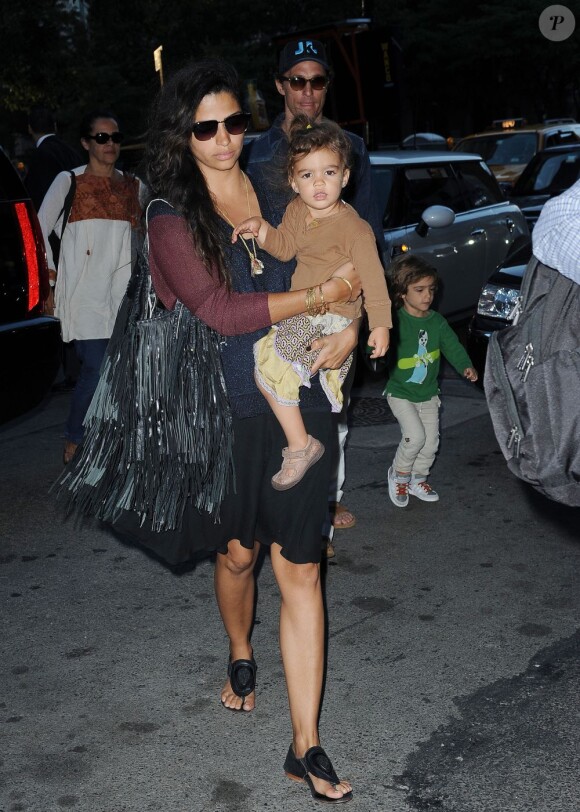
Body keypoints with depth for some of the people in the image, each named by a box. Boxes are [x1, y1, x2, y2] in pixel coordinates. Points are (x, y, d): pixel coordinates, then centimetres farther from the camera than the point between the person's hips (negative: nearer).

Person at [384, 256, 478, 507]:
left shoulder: (437, 321, -1)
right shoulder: (396, 321, -16)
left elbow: (452, 345, -5)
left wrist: (466, 366, -22)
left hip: (428, 393, 5)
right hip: (401, 393, -5)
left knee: (431, 441, 8)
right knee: (415, 436, -17)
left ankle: (417, 479, 31)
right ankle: (399, 474, 9)